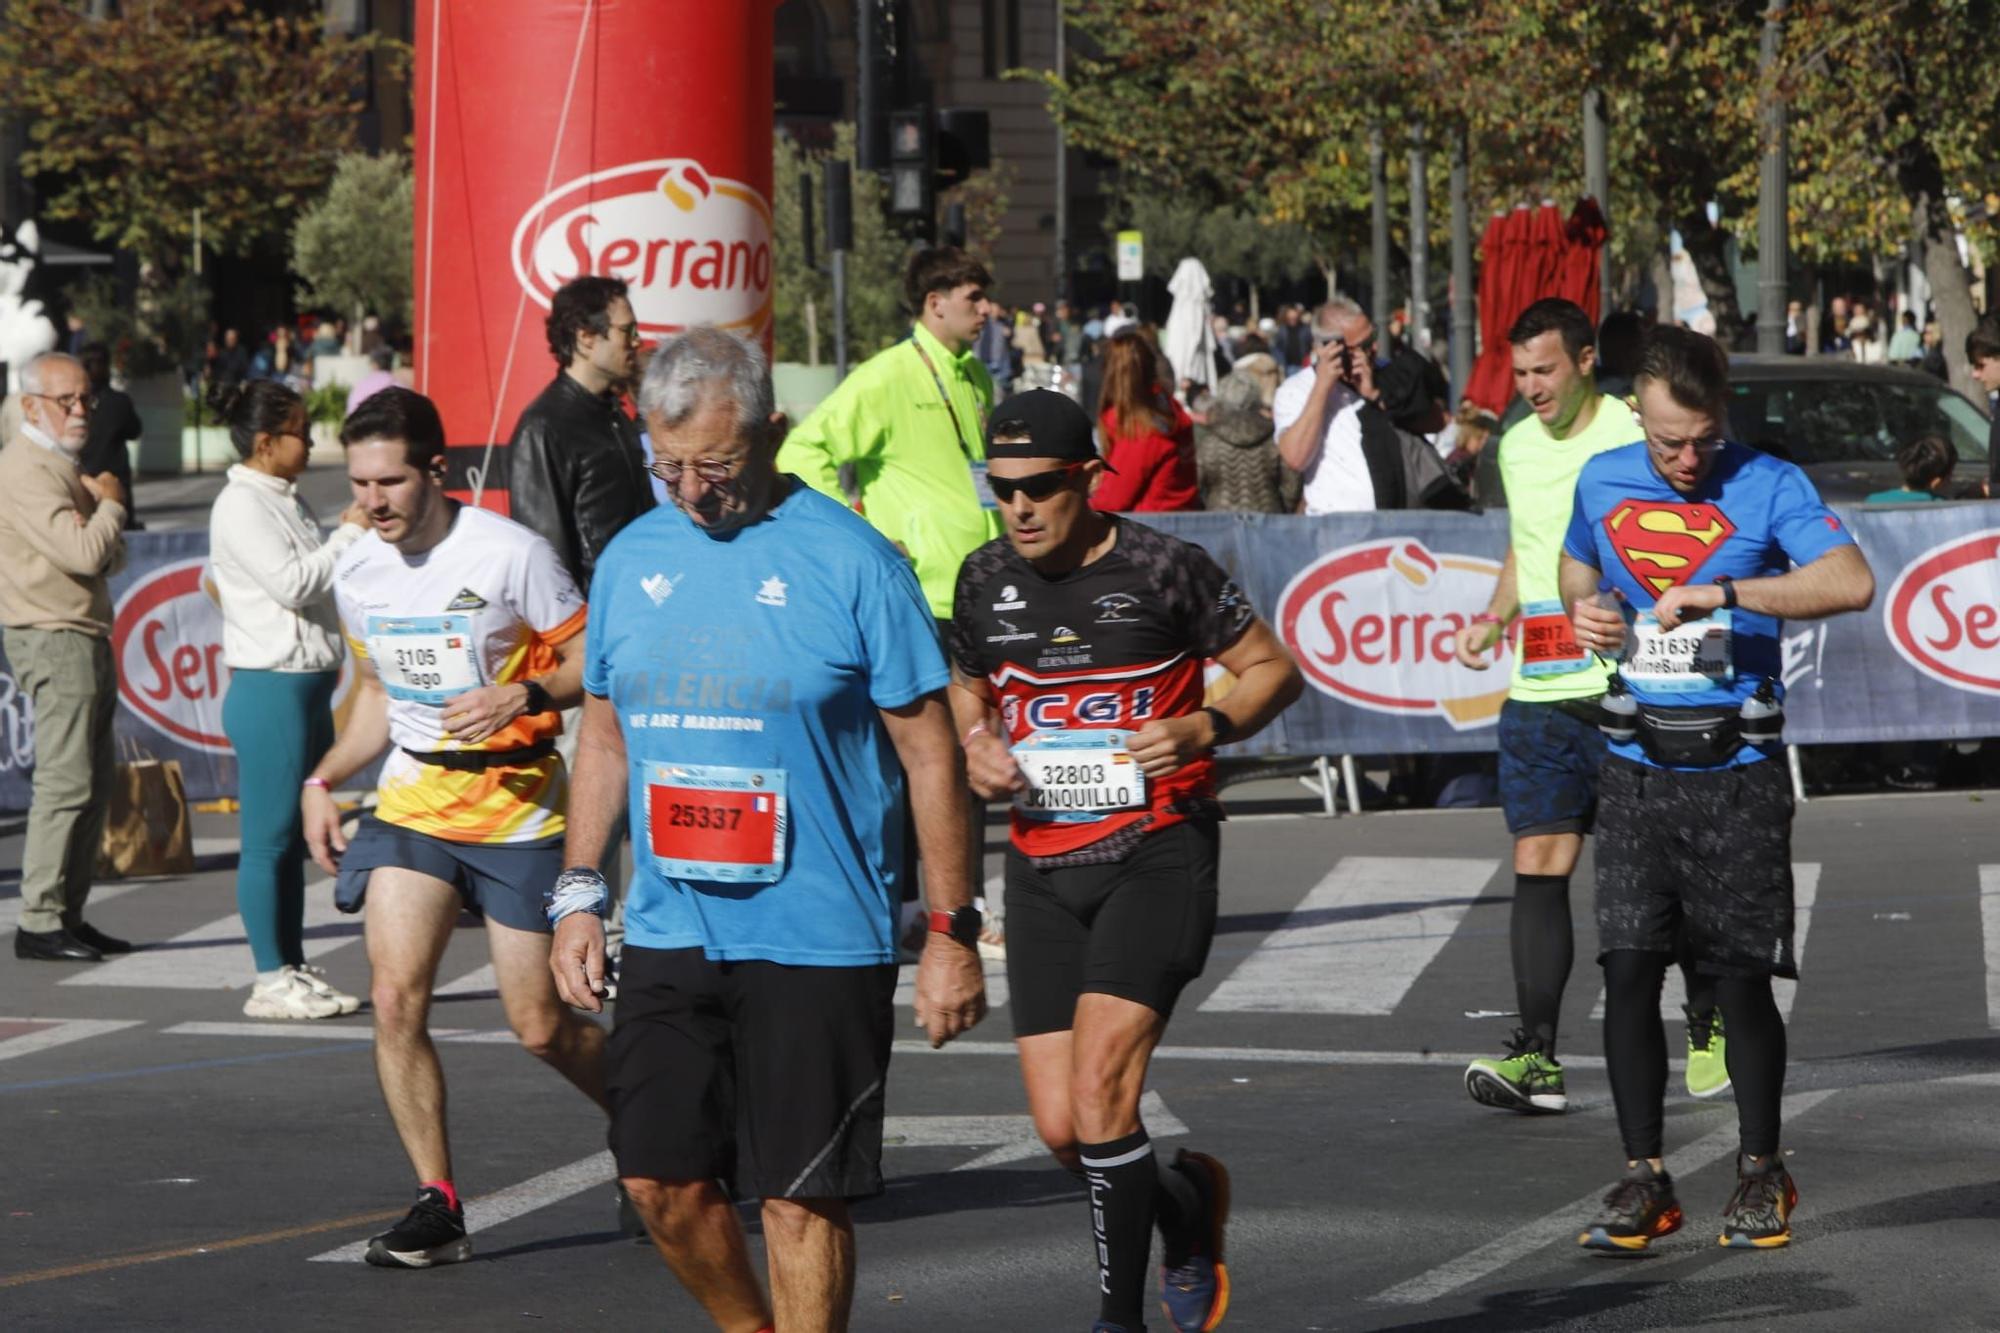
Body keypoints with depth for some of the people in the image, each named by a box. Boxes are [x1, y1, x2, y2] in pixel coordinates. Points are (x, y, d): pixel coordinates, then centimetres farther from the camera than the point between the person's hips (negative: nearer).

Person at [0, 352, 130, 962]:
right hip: (54, 640, -10)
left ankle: (68, 914, 13)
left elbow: (110, 558, 20)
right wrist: (110, 506, -4)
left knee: (95, 782, 10)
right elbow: (85, 554, -23)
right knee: (66, 781, -13)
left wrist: (98, 517, -1)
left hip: (88, 636, 10)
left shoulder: (64, 467, 19)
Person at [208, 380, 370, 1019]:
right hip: (269, 688, -9)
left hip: (309, 686, 9)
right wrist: (349, 534, -10)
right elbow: (291, 583, -20)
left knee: (294, 838, 12)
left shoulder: (287, 502, 16)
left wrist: (358, 536, 6)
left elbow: (316, 582, 19)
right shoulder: (241, 507, -12)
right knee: (270, 839, -5)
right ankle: (271, 979, -2)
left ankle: (294, 970, 16)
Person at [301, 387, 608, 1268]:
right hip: (412, 802, 4)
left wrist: (524, 697, -25)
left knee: (540, 1027, 0)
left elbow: (591, 660, -7)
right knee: (394, 997, -13)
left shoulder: (509, 553, -14)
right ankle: (436, 1205, -3)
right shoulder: (357, 576, 4)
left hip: (518, 810, -4)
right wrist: (323, 780, 8)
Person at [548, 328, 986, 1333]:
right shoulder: (631, 560, 8)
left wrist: (952, 933, -7)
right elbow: (604, 738, 18)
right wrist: (577, 898, 11)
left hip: (818, 941, -5)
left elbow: (929, 754, -5)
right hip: (667, 937, 5)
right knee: (662, 1180, 5)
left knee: (801, 1197, -1)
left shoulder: (849, 561, -8)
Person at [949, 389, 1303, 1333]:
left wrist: (1205, 729, -17)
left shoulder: (1162, 568, -8)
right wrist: (978, 746, 1)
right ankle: (1185, 1204, 33)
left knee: (1099, 1086, -19)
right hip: (1042, 867, 5)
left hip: (1157, 855, -5)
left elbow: (1272, 669, 1)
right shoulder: (986, 579, 5)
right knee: (1060, 1130, 1)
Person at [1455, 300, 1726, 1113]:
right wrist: (1492, 619, 11)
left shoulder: (1638, 437, -6)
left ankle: (1710, 1029, 22)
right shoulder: (1517, 447, 13)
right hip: (1539, 695, 5)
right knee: (1539, 864, -5)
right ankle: (1537, 1057, -9)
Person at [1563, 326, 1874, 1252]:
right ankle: (1642, 1179, 8)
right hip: (1638, 768, 3)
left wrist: (1725, 593, -28)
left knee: (1742, 978, 1)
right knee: (1627, 969, -2)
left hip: (1738, 772, -3)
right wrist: (1585, 609, 5)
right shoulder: (1602, 482, 7)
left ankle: (1761, 1175, 18)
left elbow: (1851, 583, -22)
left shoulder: (1769, 487, -7)